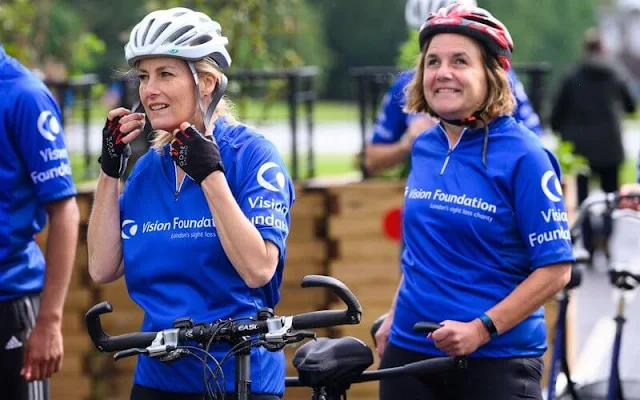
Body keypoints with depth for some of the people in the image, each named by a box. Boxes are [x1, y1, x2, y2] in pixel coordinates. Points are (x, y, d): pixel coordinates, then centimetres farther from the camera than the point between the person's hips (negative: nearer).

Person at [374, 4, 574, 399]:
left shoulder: (523, 156, -11)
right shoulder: (424, 148, 7)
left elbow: (555, 270, -13)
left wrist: (481, 329, -20)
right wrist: (394, 320, 15)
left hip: (497, 362, -5)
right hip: (410, 352, 5)